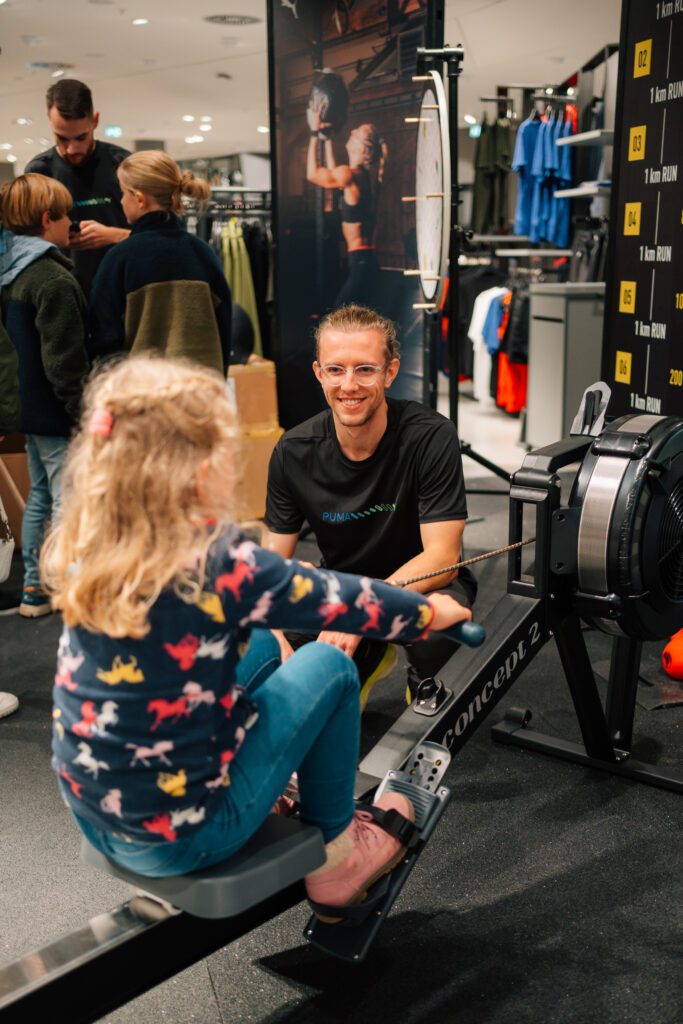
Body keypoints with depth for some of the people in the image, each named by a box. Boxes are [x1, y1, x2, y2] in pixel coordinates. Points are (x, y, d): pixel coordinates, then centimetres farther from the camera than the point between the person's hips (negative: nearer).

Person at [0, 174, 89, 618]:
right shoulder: (54, 279, -19)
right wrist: (84, 415, -16)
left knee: (40, 495, 18)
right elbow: (65, 361, -22)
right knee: (68, 502, -2)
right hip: (57, 414, -10)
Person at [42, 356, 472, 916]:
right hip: (180, 836, -6)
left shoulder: (83, 551, -7)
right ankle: (335, 853, 20)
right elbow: (342, 601, -10)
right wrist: (431, 611, 8)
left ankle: (272, 800, 31)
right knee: (329, 666, 4)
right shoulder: (223, 566, -25)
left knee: (260, 644, 17)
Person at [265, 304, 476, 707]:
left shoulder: (431, 436, -22)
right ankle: (371, 660, 15)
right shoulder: (294, 452, -12)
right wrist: (275, 640, -28)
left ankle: (426, 685, 0)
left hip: (423, 583, -3)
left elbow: (442, 557, -24)